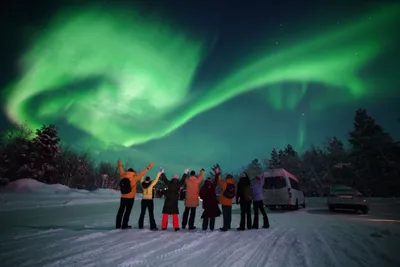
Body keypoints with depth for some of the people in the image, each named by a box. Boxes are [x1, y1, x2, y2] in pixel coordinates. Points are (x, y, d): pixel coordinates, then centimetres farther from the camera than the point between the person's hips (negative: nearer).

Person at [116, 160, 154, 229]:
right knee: (127, 211, 1)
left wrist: (120, 165, 37)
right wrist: (148, 167, -15)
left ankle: (118, 225, 17)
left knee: (121, 211, 12)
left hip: (123, 197, 6)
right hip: (130, 198, -5)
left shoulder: (123, 177, 0)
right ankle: (124, 225, 3)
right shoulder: (133, 179, -14)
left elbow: (121, 172, 18)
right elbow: (141, 174, -17)